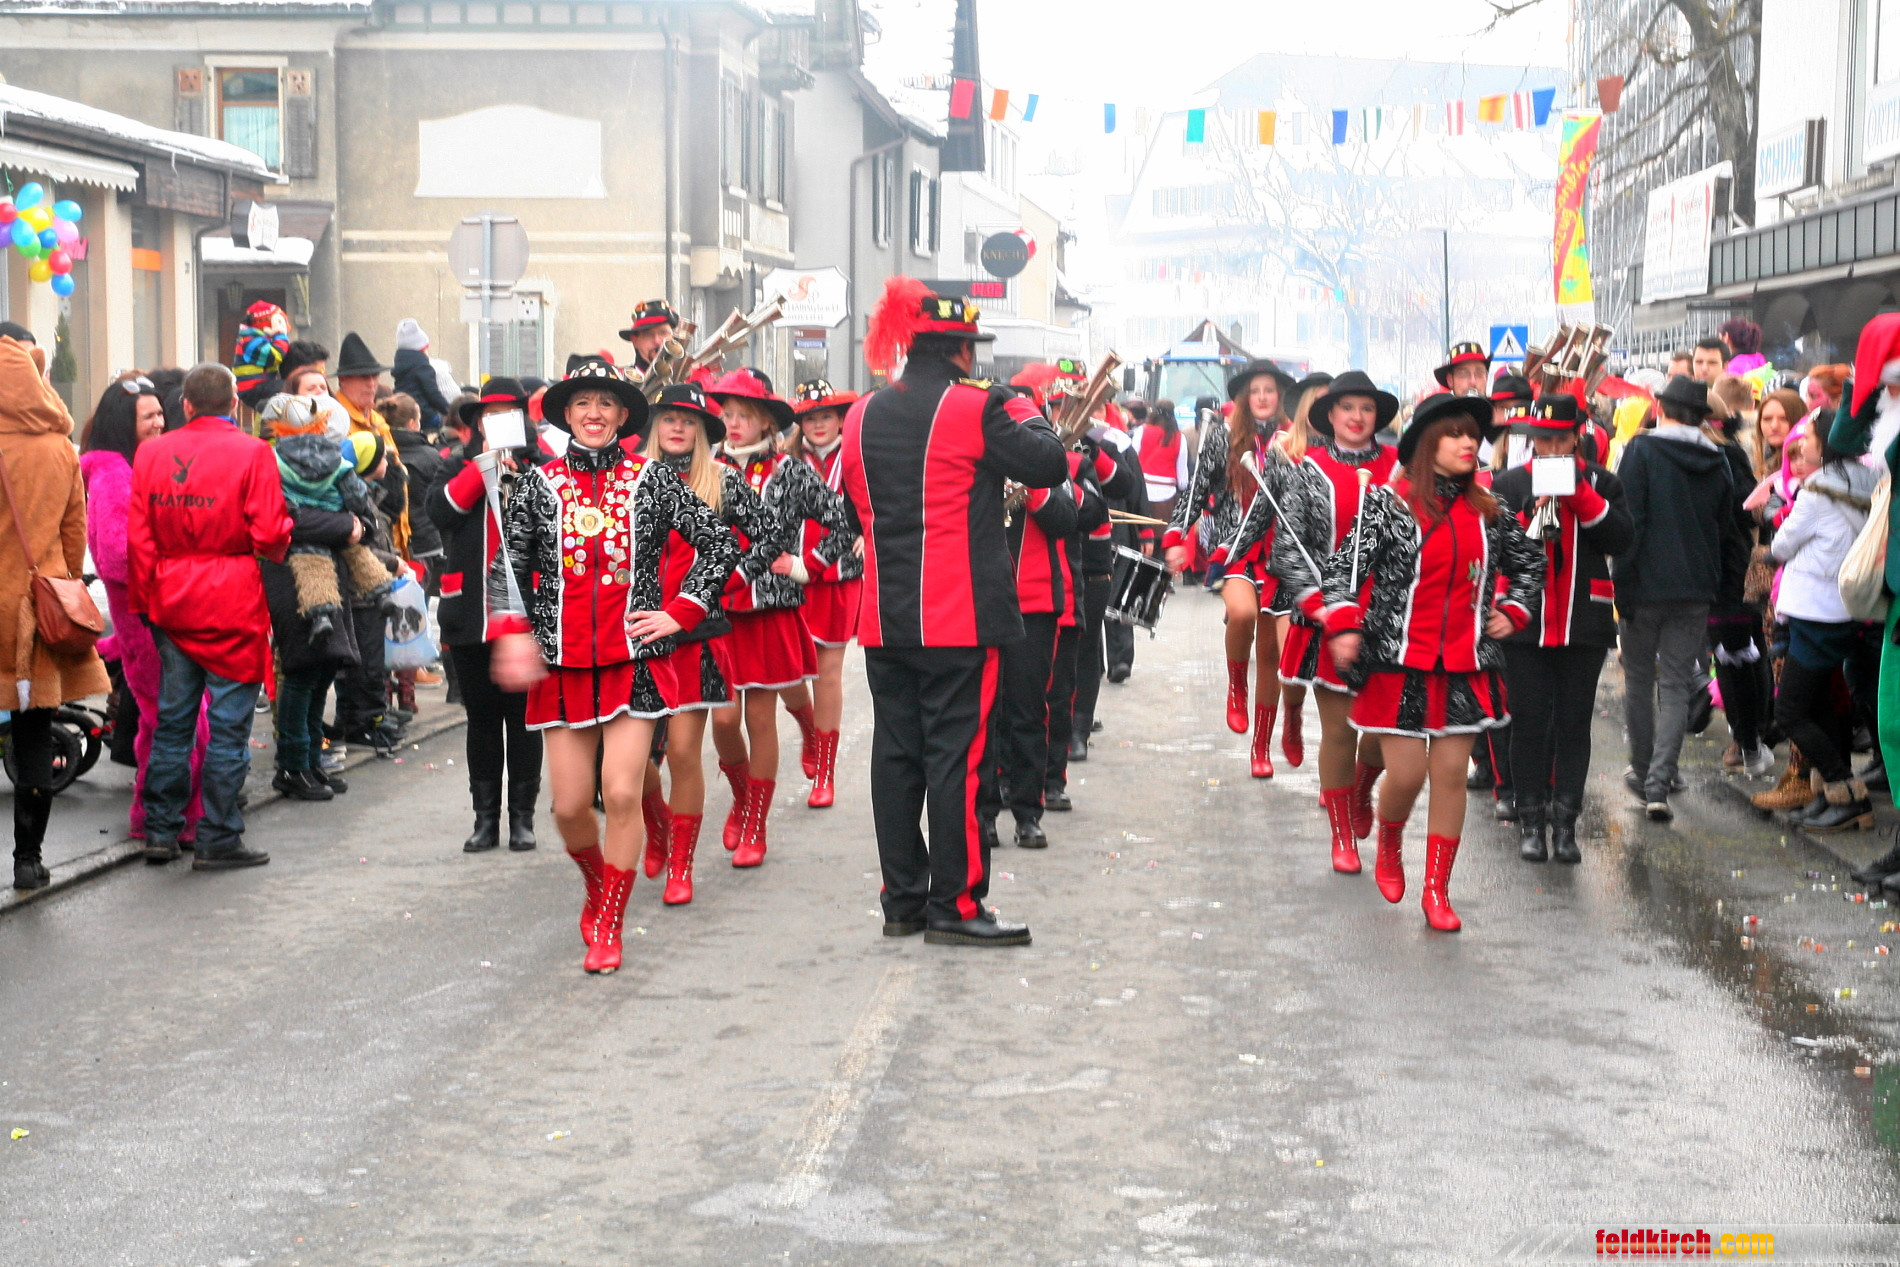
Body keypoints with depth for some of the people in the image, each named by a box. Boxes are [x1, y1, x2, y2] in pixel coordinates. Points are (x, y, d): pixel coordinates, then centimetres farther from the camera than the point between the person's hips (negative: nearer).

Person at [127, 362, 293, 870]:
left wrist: (145, 599, 12)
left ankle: (161, 830, 19)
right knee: (228, 723, 1)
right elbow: (270, 532, -13)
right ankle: (218, 840, 2)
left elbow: (138, 536, 4)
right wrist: (275, 551, 10)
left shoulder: (151, 452, 4)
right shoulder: (252, 452, -8)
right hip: (233, 600, -4)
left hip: (171, 601, 4)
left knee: (171, 718, 14)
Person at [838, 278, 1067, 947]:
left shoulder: (863, 416, 9)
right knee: (957, 754, -2)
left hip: (884, 616, 6)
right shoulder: (976, 408, -11)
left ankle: (901, 899, 16)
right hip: (960, 616, -6)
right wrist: (1025, 411, 8)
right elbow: (1050, 465, -8)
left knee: (895, 752, 10)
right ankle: (954, 905, 0)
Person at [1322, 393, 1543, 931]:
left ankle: (1437, 889, 13)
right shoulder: (1390, 502, -4)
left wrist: (1512, 611, 11)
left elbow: (1530, 563, 24)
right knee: (1405, 773, -4)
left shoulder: (1487, 510, 8)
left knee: (1451, 772, 2)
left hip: (1465, 666, 3)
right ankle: (1388, 844, 30)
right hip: (1399, 663, -3)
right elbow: (1345, 567, -6)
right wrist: (1344, 626, -18)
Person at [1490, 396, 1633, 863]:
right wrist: (1533, 514, -18)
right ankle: (1531, 820, 9)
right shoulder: (1508, 484, 4)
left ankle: (1565, 823, 8)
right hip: (1526, 625, -1)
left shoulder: (1600, 483, 6)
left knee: (1573, 724, 4)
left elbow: (1621, 538, -7)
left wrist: (1580, 496, -15)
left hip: (1584, 625, 1)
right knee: (1529, 723, 1)